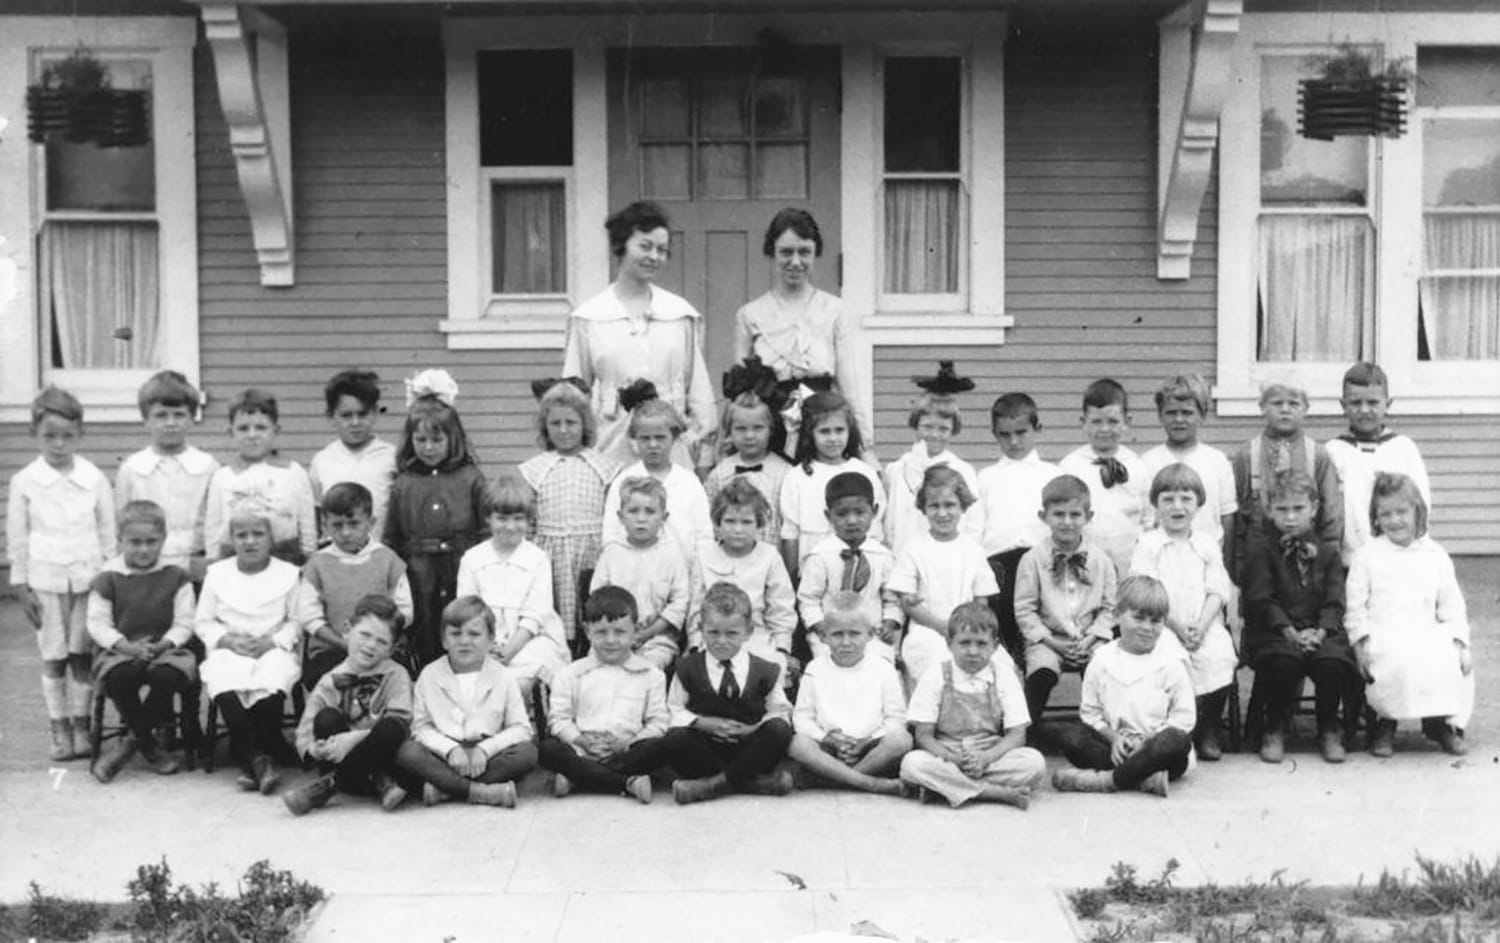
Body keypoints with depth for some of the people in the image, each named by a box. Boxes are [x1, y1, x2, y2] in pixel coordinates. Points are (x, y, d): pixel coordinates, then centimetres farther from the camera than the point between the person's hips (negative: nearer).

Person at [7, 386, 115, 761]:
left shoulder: (95, 478, -1)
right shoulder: (24, 481, -1)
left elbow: (108, 531, 4)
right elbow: (17, 536, 3)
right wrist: (21, 585, 1)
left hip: (88, 578, 0)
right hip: (45, 579, 0)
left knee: (82, 655, 2)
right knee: (53, 657, 4)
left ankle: (81, 726, 12)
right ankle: (59, 730, 13)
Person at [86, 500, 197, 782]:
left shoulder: (176, 577, 6)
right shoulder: (108, 578, 4)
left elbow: (184, 623, 3)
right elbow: (98, 623, 0)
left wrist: (164, 645, -17)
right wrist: (125, 645, -17)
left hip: (165, 648, 0)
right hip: (120, 651, 0)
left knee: (167, 674, -34)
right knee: (120, 675, -35)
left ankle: (133, 739, -12)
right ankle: (150, 744, -14)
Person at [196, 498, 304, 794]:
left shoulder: (287, 573, 8)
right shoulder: (217, 573, 13)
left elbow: (296, 621, 6)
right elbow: (203, 621, 12)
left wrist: (273, 640, -12)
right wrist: (228, 639, -7)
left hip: (273, 650, -1)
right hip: (229, 651, 1)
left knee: (272, 685, -34)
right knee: (224, 687, -32)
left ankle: (251, 761, -21)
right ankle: (258, 759, -30)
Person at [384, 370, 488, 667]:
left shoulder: (471, 478, 1)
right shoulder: (403, 483, 7)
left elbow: (487, 531, -1)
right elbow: (390, 540, 10)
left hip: (462, 575, -2)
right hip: (418, 583, 2)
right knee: (424, 652, 7)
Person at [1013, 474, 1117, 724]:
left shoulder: (1101, 560, 5)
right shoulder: (1033, 560, -1)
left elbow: (1109, 606, 9)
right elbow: (1024, 609, 0)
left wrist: (1092, 637, -6)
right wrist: (1051, 641, -9)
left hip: (1089, 640, 2)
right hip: (1047, 639, -1)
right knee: (1041, 673, -30)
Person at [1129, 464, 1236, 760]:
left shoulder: (1207, 546, 13)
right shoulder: (1148, 545, 5)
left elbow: (1217, 592, 4)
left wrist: (1201, 627, -12)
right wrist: (1177, 627, -13)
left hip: (1205, 625, 2)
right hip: (1162, 625, -2)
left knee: (1219, 656, -27)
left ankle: (1209, 730, -9)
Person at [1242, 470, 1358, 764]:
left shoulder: (1328, 554, 14)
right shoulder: (1260, 550, 7)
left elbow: (1334, 603, 4)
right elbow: (1262, 599, -4)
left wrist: (1320, 632, -17)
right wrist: (1290, 632, -17)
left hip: (1319, 632, 2)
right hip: (1274, 631, -2)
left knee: (1333, 660, -30)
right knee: (1284, 660, -34)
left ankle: (1329, 729, -4)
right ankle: (1274, 728, -9)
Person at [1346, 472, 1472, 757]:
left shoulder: (1436, 555, 13)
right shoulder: (1367, 555, 6)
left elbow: (1452, 605, 12)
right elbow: (1355, 605, 4)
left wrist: (1460, 642, -2)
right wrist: (1361, 643, -9)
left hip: (1429, 634, 3)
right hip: (1384, 635, -3)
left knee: (1452, 659, -26)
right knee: (1401, 661, -34)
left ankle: (1444, 723, 0)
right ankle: (1385, 724, -9)